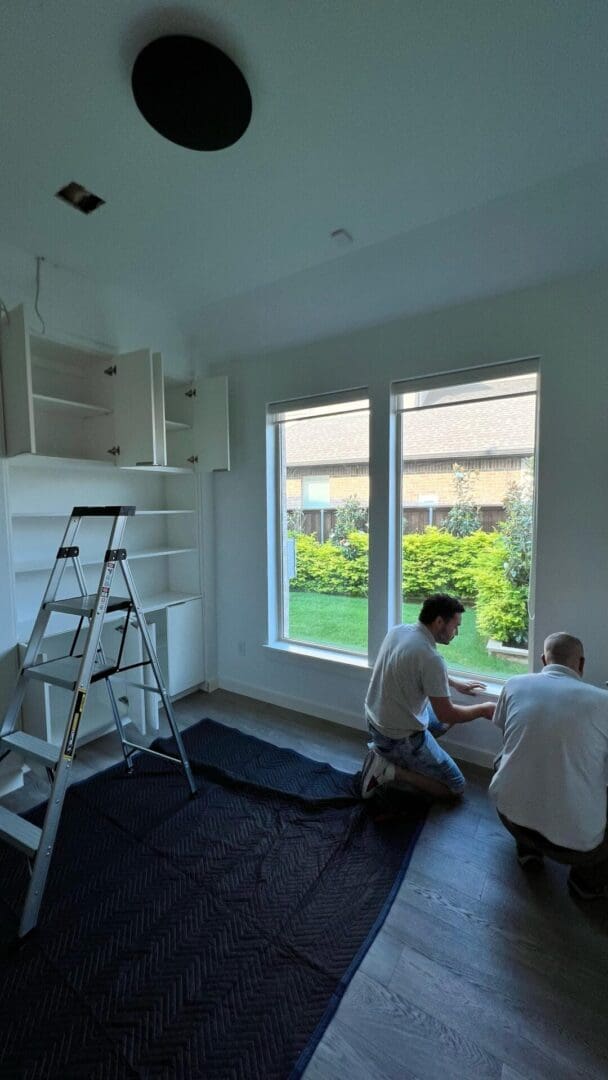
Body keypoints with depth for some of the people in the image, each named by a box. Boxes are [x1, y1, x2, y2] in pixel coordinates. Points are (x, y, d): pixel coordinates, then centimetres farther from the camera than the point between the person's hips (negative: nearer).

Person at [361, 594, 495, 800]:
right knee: (455, 788, 9)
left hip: (375, 720, 8)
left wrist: (455, 683, 20)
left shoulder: (398, 630, -3)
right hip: (399, 738, -8)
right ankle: (391, 770, -1)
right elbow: (446, 715, -19)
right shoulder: (430, 657, -29)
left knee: (446, 716, 27)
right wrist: (483, 709, -2)